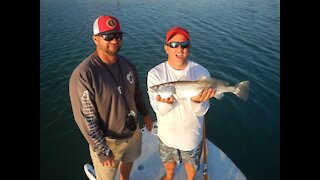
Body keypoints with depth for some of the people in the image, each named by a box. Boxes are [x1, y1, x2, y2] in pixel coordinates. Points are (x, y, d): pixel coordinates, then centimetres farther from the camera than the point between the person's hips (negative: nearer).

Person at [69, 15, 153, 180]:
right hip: (107, 140, -5)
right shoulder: (83, 74, -27)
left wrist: (145, 113, 17)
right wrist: (102, 151, -19)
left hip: (133, 131, 6)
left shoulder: (127, 64, -6)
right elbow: (85, 118, -23)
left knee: (128, 161, 31)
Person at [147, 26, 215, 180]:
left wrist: (197, 101, -42)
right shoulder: (155, 73, -19)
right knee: (168, 161, 29)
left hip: (192, 134, 0)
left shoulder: (201, 72, -19)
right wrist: (167, 102, -45)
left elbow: (201, 112, -18)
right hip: (167, 133, 1)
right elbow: (159, 110, -22)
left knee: (191, 164, 27)